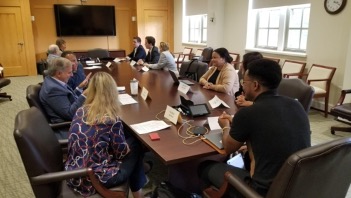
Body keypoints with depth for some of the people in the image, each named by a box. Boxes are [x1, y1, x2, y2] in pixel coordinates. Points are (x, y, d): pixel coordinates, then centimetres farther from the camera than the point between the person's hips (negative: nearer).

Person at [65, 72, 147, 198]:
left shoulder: (80, 111, -1)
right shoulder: (111, 120, -19)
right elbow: (122, 153, -6)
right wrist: (129, 144, 15)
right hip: (93, 180, -6)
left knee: (127, 139, 19)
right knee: (135, 146, 14)